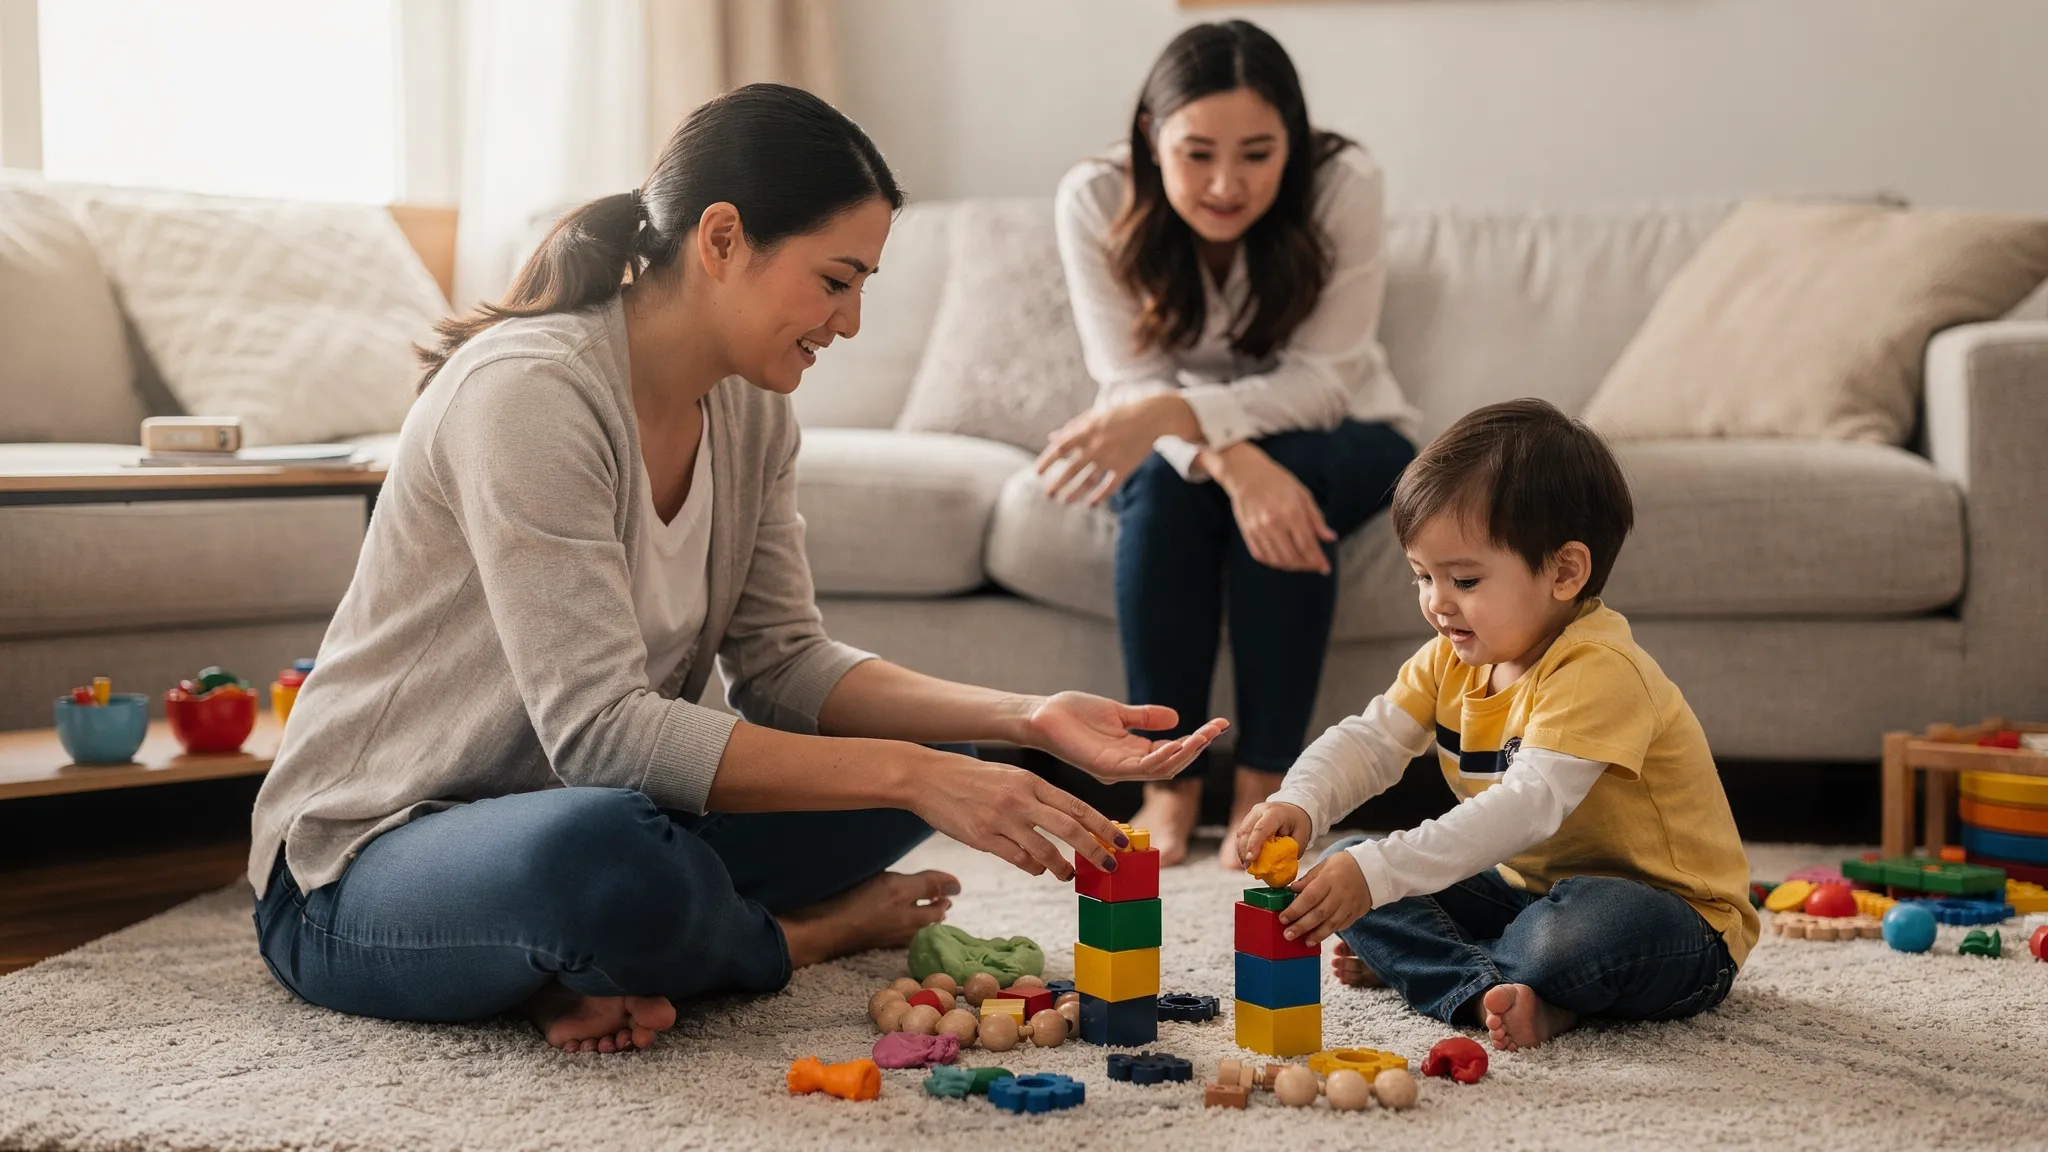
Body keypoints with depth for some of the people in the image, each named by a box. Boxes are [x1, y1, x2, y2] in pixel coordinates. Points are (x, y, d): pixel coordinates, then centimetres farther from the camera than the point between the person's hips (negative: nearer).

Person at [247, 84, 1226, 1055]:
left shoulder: (748, 407, 2)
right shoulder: (525, 390, -24)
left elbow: (782, 663, 1)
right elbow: (599, 728, -30)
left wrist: (1023, 719, -13)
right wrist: (909, 773, -32)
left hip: (578, 812, 8)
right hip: (366, 862, -8)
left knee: (922, 766, -2)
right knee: (610, 855, -40)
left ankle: (605, 967, -14)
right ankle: (808, 935, -7)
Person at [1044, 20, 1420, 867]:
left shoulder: (1343, 185, -25)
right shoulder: (1095, 200, -22)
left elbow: (1323, 379, -27)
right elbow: (1132, 383, -23)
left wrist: (1179, 413, -44)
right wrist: (1232, 460, -44)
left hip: (1338, 442, 0)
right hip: (1176, 445, 1)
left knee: (1290, 479, -34)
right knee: (1166, 480, -33)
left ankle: (1265, 780, -23)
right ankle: (1168, 780, -23)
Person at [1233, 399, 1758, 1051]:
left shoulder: (1599, 671, -28)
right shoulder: (1450, 660, 1)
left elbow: (1528, 806, -39)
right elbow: (1369, 741, -3)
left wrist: (1378, 872, -47)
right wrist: (1299, 804, -26)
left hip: (1677, 925, -8)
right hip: (1526, 888, 8)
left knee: (1582, 927, -41)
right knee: (1346, 866, -3)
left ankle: (1417, 965, -15)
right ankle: (1481, 990, -22)